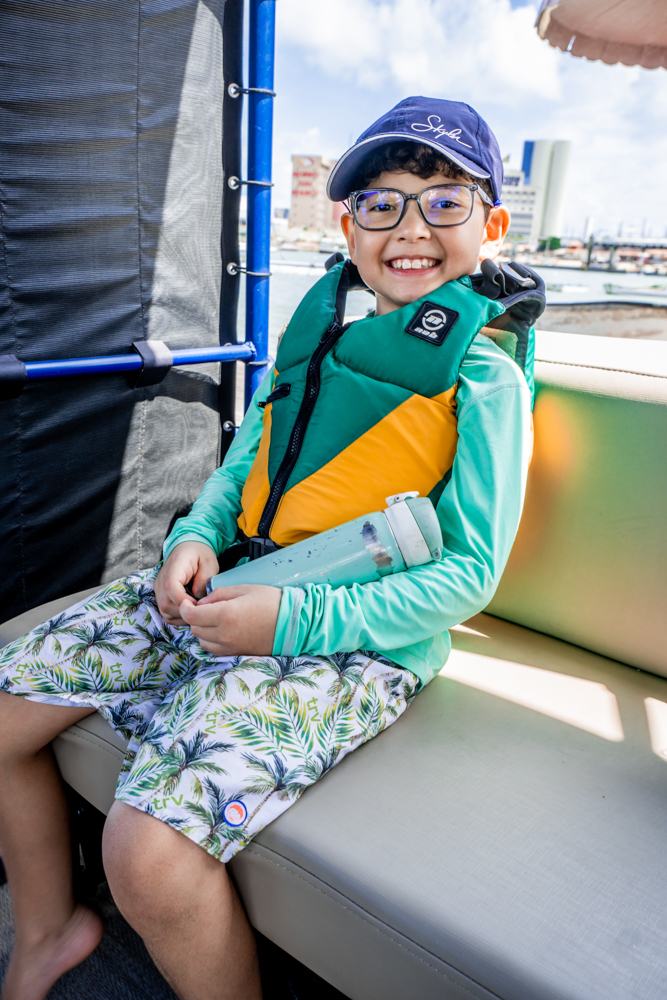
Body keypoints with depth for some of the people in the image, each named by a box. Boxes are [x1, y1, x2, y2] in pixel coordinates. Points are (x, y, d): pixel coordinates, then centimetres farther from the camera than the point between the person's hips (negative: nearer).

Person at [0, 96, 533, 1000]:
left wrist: (295, 619, -19)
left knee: (150, 851, -25)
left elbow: (470, 573, -11)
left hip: (356, 640, -6)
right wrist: (197, 536, -3)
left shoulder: (485, 380, -6)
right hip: (227, 591, 7)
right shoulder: (318, 330, 13)